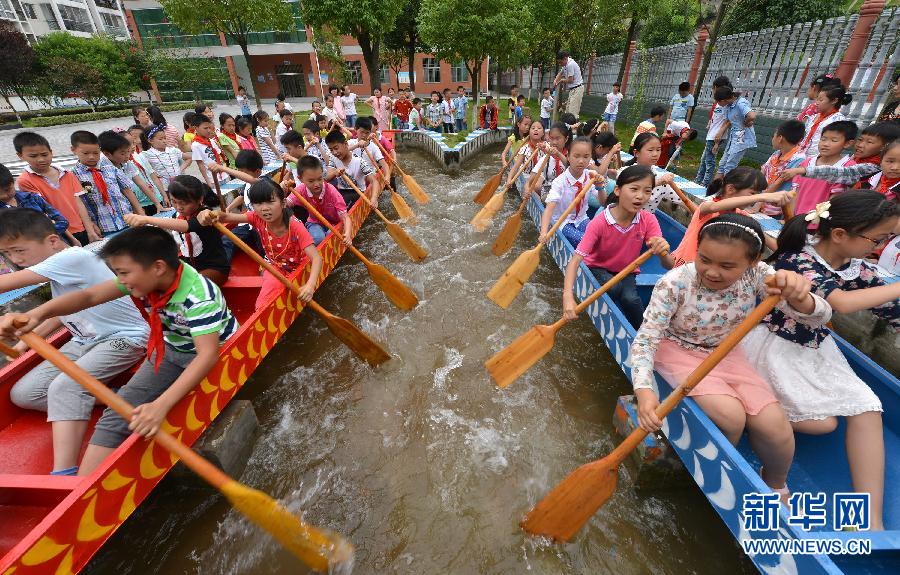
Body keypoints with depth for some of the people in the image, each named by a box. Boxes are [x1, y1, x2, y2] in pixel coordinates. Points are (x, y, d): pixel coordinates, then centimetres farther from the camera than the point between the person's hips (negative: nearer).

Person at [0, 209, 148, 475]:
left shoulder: (72, 257, -18)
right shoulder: (58, 268, 12)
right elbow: (62, 312, 24)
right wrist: (25, 341, 17)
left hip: (124, 337, -10)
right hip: (85, 339, 11)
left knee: (64, 387, -28)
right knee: (22, 393, 1)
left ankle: (63, 473, -26)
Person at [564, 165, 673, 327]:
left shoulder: (648, 221, -16)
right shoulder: (599, 223, -26)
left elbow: (668, 266, -20)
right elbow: (575, 260, -33)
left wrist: (662, 252, -46)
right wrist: (568, 296, -49)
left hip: (627, 271, 2)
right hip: (598, 268, -2)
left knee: (630, 298, -28)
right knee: (615, 289, -33)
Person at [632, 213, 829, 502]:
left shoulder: (756, 275, -16)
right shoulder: (675, 283, -27)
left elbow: (819, 317, -18)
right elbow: (645, 339, -28)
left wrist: (797, 296, -44)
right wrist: (643, 390, -43)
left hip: (725, 353, 4)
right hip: (678, 350, -4)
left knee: (773, 424, -11)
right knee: (731, 417, -22)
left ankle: (775, 484, 25)